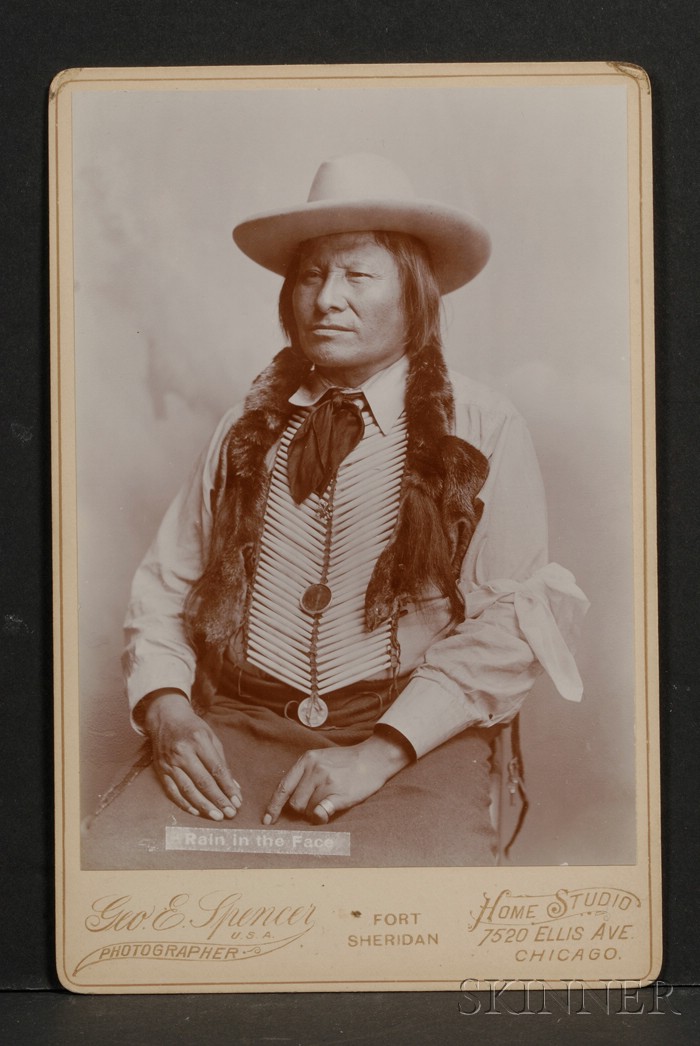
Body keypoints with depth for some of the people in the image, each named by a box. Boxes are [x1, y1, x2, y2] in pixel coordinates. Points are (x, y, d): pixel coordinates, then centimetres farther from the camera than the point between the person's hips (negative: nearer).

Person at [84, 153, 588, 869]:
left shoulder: (484, 431, 4)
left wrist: (382, 750, -16)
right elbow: (164, 584, 13)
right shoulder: (247, 431, 14)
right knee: (107, 857, -24)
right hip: (237, 727, 3)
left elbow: (510, 619, -5)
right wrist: (165, 705, -8)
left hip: (413, 744, -2)